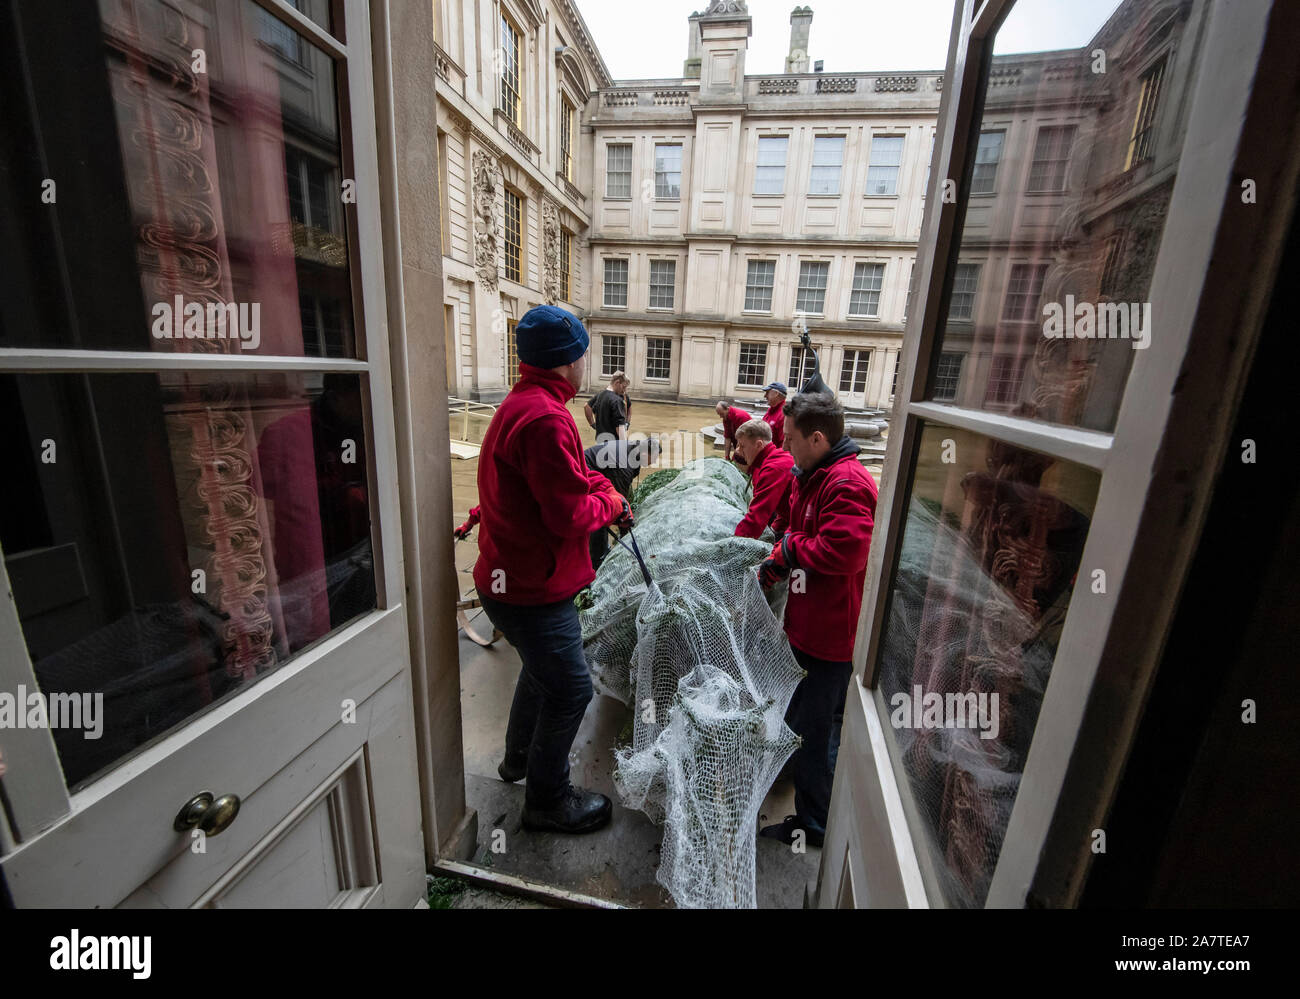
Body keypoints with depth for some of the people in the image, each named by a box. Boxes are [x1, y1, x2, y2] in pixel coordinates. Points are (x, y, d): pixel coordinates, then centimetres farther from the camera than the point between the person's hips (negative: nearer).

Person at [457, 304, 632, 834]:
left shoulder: (522, 403, 10)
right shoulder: (544, 418, -26)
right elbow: (571, 515, -28)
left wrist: (603, 492, 1)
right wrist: (608, 503, -8)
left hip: (516, 577, 11)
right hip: (533, 587, -11)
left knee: (543, 668, 28)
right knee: (570, 688, 7)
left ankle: (519, 758, 51)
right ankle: (547, 800, 29)